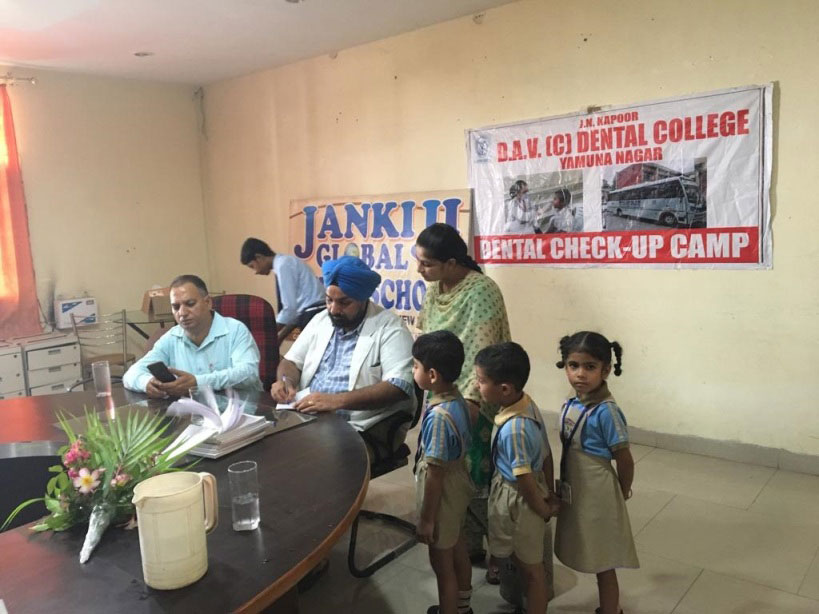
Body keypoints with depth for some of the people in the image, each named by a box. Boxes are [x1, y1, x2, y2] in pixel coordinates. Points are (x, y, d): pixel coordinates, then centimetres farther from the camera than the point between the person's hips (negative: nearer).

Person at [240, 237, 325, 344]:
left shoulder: (282, 265, -10)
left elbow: (290, 308, -14)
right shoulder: (284, 262, 17)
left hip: (313, 315, -9)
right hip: (315, 314, 9)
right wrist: (279, 337, 15)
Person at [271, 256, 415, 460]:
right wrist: (286, 380, -6)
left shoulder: (390, 328, -8)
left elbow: (399, 387, -20)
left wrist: (337, 400, -29)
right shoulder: (321, 320, 12)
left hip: (367, 428, -5)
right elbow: (292, 360, 18)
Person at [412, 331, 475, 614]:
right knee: (457, 549, 27)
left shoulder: (438, 416, -33)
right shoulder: (457, 399, -6)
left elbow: (435, 474, -26)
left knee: (442, 563, 12)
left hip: (443, 496, -9)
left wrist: (426, 518, -16)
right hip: (457, 486, 9)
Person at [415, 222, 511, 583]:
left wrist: (470, 398, -35)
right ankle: (469, 543, 31)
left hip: (474, 401, -7)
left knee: (478, 477, 2)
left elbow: (483, 353, -26)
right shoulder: (434, 289, 4)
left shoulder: (481, 291, -20)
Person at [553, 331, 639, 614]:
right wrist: (563, 489, 12)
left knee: (603, 565, 10)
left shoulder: (606, 411, -23)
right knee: (596, 561, 22)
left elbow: (625, 461, -15)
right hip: (576, 494, 7)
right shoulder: (570, 405, -1)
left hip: (598, 497, -7)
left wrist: (620, 496, 0)